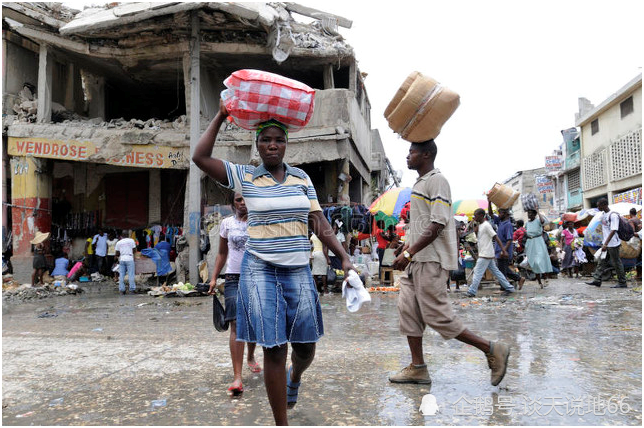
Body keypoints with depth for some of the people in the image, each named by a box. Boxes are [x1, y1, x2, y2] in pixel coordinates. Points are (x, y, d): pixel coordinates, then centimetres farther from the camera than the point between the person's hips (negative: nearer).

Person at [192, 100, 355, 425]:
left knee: (305, 348, 9)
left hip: (298, 270, 3)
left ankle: (295, 377, 47)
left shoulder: (301, 178, 8)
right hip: (261, 270, -3)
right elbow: (200, 157, -10)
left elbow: (319, 223, 6)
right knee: (273, 350, -1)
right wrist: (221, 116, -5)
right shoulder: (245, 176, 0)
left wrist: (344, 258, -2)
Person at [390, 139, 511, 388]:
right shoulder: (420, 183, 18)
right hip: (416, 260, 10)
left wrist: (409, 253, -23)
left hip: (431, 260, -10)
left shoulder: (437, 181, -12)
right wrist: (406, 249, 15)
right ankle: (418, 368, 16)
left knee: (437, 316, -7)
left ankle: (492, 350, 6)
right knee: (408, 311, 8)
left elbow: (438, 225, -21)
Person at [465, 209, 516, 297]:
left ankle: (471, 291, -4)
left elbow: (496, 237, -18)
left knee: (477, 272, -7)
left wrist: (504, 250, -23)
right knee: (495, 271, 12)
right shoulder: (480, 225, 14)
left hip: (485, 254, -10)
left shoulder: (486, 225, -14)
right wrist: (476, 231, 4)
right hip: (484, 253, 10)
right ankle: (509, 287, 17)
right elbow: (478, 238, 23)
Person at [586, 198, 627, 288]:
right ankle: (597, 280, 12)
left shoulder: (613, 215, -17)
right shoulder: (603, 214, 10)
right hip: (605, 244, 9)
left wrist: (606, 244, -27)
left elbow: (613, 231, -23)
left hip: (613, 244, -9)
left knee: (616, 263, -1)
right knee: (601, 262, 8)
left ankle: (622, 283, 8)